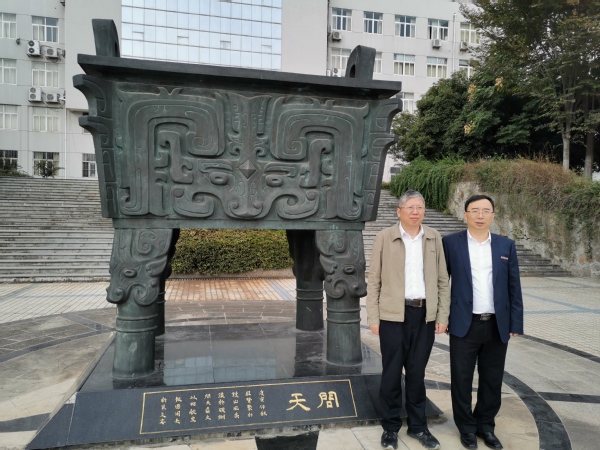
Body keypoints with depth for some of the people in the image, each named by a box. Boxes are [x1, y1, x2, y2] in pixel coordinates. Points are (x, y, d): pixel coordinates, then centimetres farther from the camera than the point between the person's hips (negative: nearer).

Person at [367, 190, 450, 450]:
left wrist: (442, 316, 2)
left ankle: (418, 426, 30)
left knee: (417, 372, 13)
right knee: (392, 372, 8)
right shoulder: (384, 238, -3)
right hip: (393, 314, -2)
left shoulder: (434, 239, 5)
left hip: (425, 315, 2)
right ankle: (390, 426, 24)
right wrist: (373, 318, -5)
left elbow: (442, 281, 7)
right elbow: (374, 280, -2)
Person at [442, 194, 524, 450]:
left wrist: (515, 324, 3)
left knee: (492, 380, 13)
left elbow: (514, 288, 6)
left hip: (497, 326, 3)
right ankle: (467, 427, 27)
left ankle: (486, 426, 33)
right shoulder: (451, 243, -2)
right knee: (462, 380, 8)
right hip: (464, 324, -2)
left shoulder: (506, 246, 5)